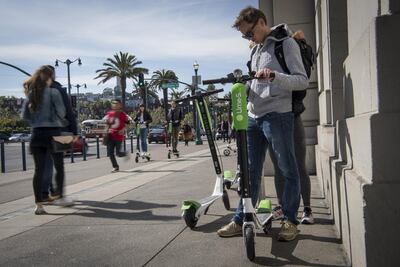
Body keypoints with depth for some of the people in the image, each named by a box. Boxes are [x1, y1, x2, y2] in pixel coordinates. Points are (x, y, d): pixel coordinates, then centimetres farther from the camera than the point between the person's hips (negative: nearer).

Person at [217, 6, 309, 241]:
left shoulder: (286, 43, -1)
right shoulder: (256, 50, 22)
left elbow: (303, 81, -9)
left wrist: (274, 76, -25)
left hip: (277, 115, -7)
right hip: (253, 116, 7)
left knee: (288, 170, 3)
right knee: (250, 171, 9)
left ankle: (290, 220, 15)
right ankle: (241, 220, 15)